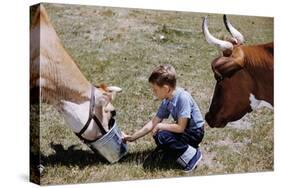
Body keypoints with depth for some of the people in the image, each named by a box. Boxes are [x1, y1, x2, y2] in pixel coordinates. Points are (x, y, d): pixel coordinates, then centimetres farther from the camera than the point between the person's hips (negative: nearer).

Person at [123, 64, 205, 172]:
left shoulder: (183, 98, -28)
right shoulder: (166, 101, -4)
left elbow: (180, 127, -29)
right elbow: (153, 123, 1)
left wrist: (160, 126, -16)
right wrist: (132, 138, 1)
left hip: (195, 133, -8)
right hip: (183, 129, 8)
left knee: (162, 137, -24)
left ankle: (192, 155, -9)